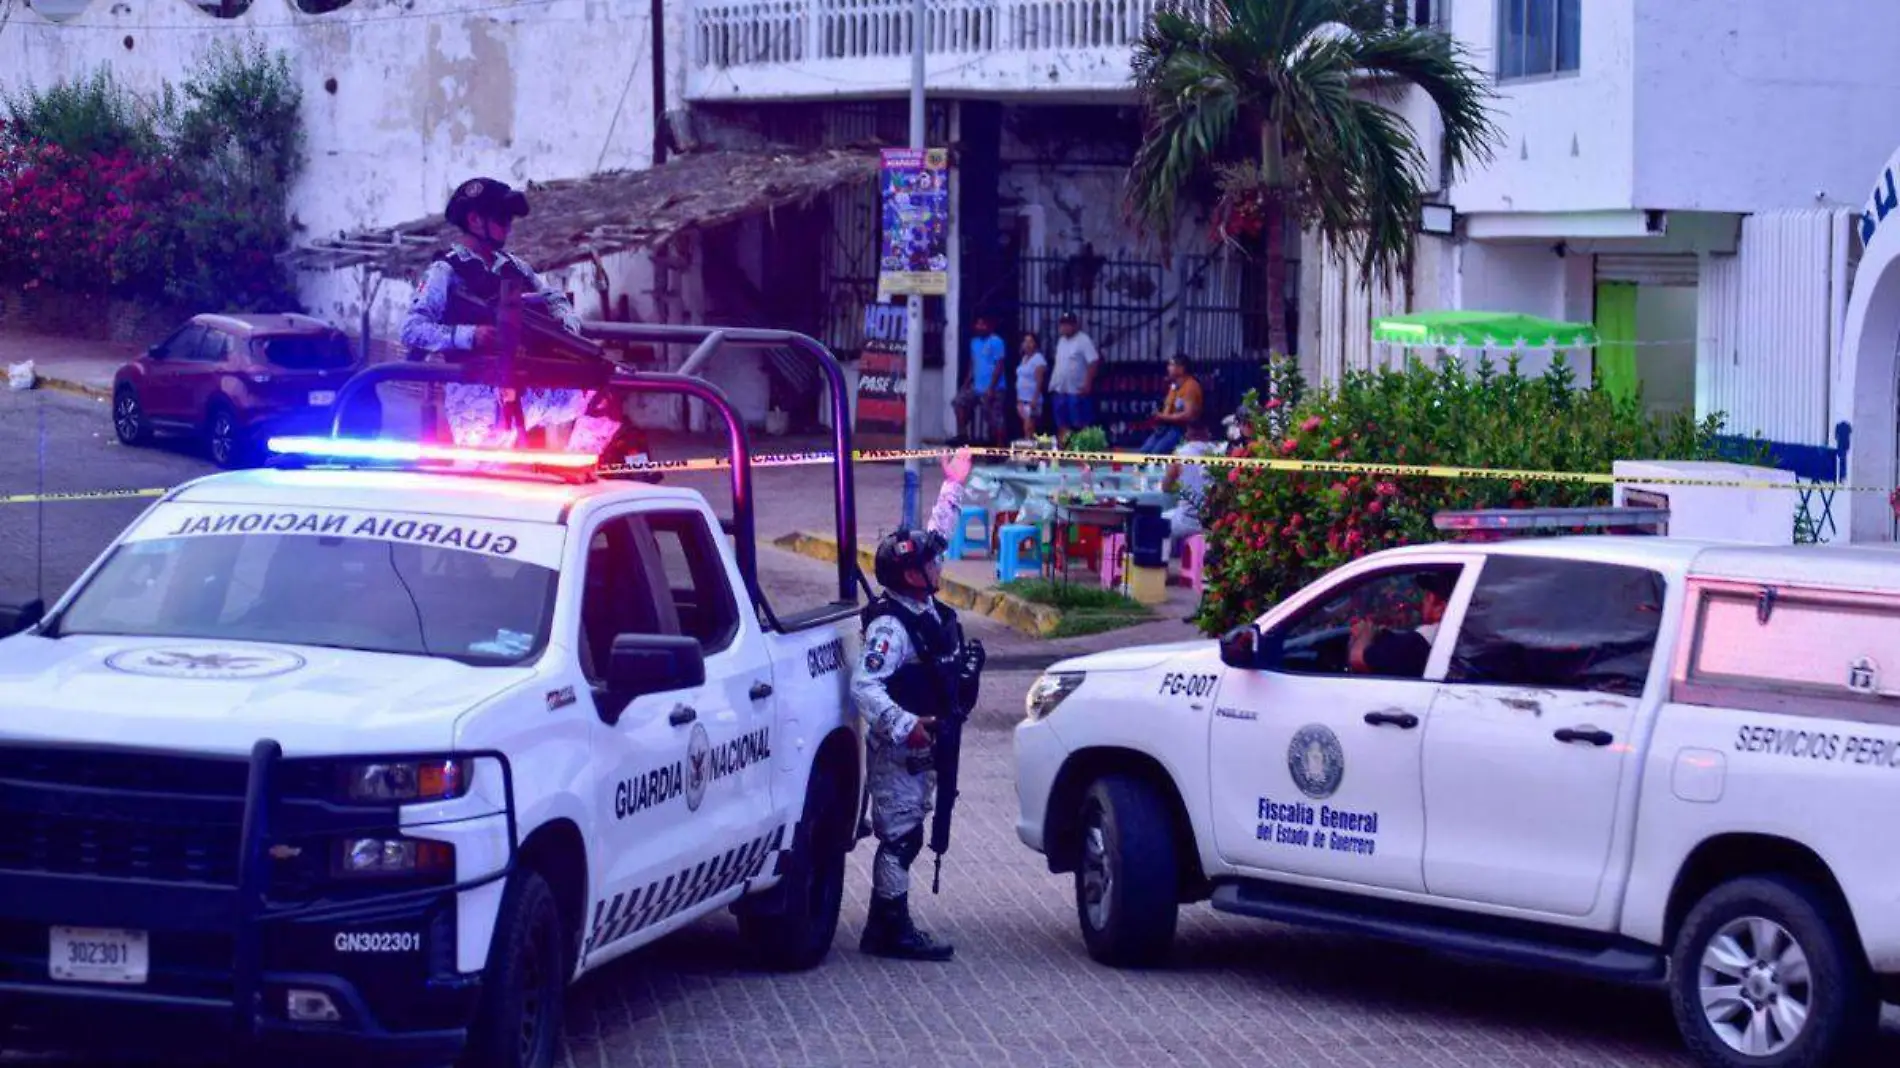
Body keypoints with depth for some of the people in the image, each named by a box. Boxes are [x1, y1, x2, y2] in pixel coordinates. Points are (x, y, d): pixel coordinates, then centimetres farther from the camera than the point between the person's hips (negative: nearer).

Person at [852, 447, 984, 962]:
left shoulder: (926, 606, 4)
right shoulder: (891, 627, -23)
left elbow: (936, 534, 18)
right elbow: (863, 687, -29)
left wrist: (953, 487, 22)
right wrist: (905, 725, -38)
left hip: (921, 749, 9)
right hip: (897, 751, -9)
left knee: (904, 837, 13)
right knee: (901, 837, -6)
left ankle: (884, 928, 19)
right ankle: (892, 931, -1)